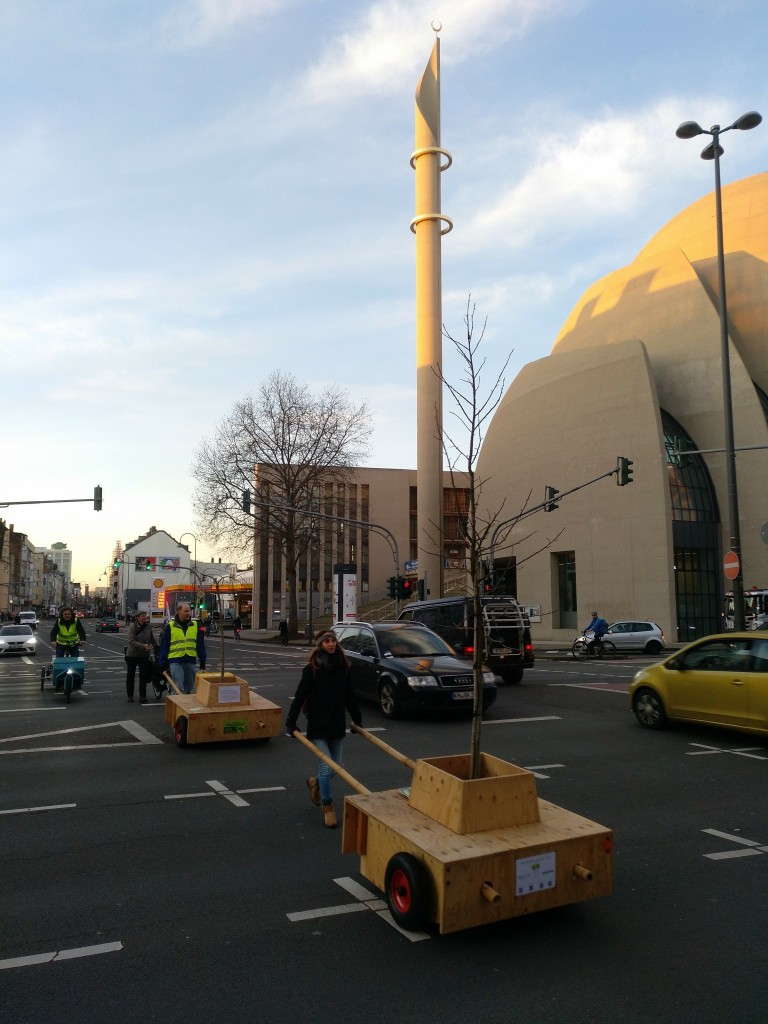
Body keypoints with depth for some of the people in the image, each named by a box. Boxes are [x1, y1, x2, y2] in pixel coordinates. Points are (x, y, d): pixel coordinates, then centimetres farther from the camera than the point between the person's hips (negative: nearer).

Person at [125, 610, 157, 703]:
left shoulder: (148, 626, -1)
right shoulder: (132, 626, -11)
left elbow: (153, 639, 12)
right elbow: (131, 641, -19)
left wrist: (157, 649, 14)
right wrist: (143, 646, -26)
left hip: (144, 655, 2)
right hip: (132, 654, -2)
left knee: (143, 676, -3)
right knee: (130, 676, 9)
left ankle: (142, 696, 3)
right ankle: (130, 695, 21)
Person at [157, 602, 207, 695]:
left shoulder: (196, 626, 6)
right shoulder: (170, 627, 0)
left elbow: (200, 646, 8)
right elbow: (164, 647, 3)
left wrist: (203, 664, 4)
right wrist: (163, 665, 0)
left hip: (190, 662, 3)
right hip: (175, 662, -3)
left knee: (190, 689, 10)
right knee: (180, 689, -9)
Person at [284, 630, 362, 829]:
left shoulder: (343, 667, 4)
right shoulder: (311, 669, -9)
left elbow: (349, 696, 13)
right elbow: (300, 696, -9)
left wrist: (357, 719, 18)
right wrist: (291, 722, -13)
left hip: (337, 725, 5)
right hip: (318, 726, -5)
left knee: (337, 766, 12)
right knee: (326, 766, -8)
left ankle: (315, 782, 42)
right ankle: (328, 807, 10)